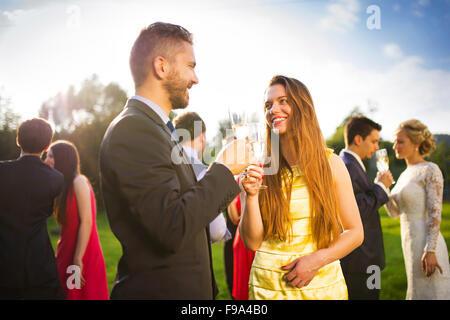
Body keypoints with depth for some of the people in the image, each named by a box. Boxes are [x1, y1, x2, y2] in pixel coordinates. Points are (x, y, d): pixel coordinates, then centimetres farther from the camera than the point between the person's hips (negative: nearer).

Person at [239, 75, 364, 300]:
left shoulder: (331, 163, -3)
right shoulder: (258, 169, -4)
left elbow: (355, 232, 1)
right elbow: (252, 242, -5)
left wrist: (318, 259, -14)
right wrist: (251, 195, -19)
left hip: (324, 283, 0)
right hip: (269, 287, 0)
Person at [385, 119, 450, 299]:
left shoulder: (430, 170, -10)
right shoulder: (405, 175, 14)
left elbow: (435, 213, -16)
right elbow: (394, 213, 15)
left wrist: (430, 251, -21)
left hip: (426, 244, -8)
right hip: (411, 244, 8)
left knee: (430, 293, -1)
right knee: (419, 292, 15)